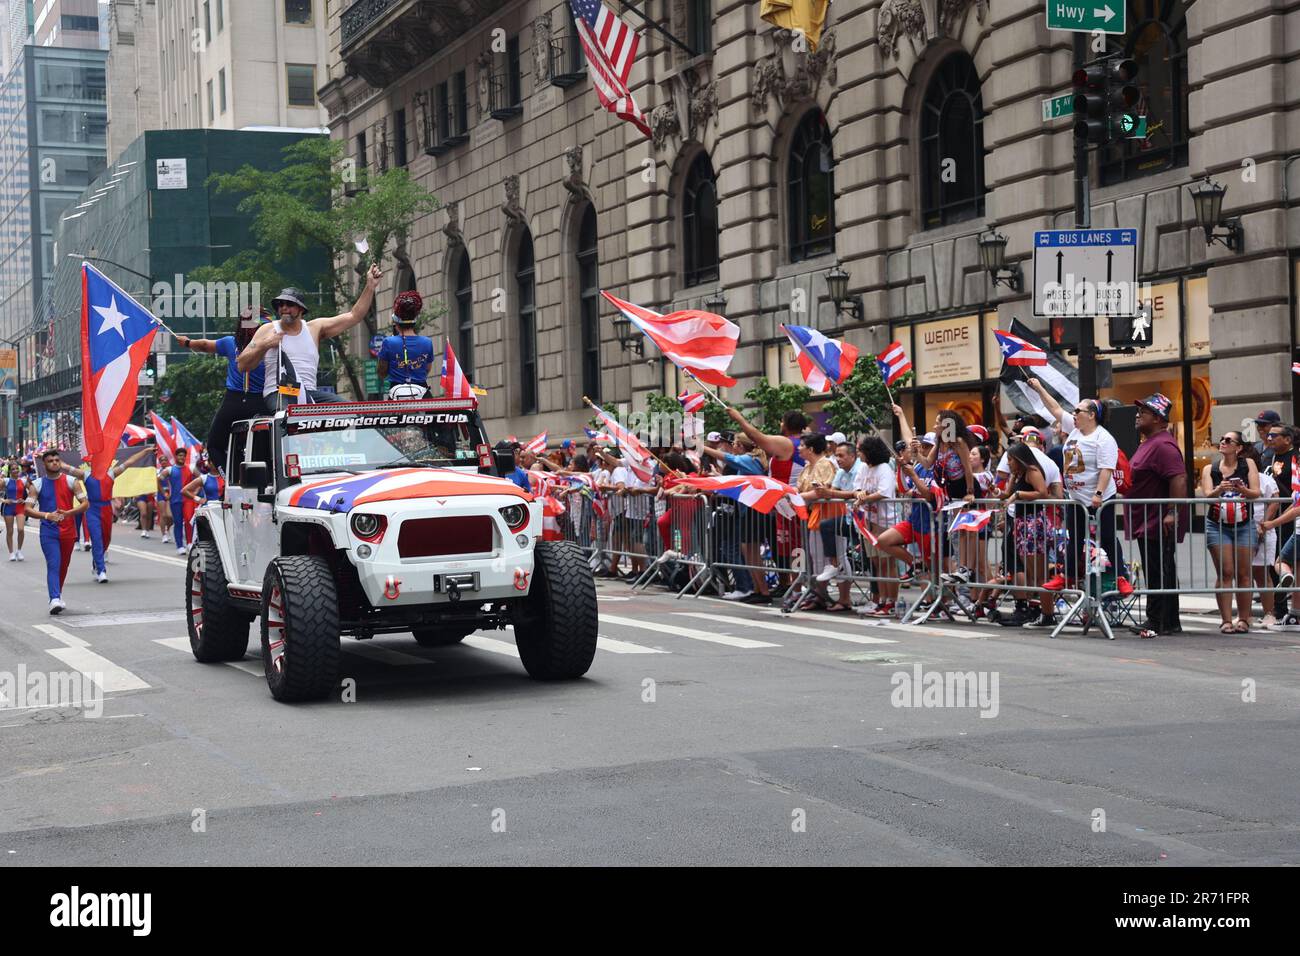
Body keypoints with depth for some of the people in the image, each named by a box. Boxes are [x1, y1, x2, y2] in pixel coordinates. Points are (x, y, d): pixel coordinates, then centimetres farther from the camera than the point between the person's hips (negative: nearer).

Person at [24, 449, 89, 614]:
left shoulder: (71, 481, 2)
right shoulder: (37, 485, 0)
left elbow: (85, 503, 0)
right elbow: (28, 509, -4)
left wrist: (68, 513, -17)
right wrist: (47, 515, -21)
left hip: (68, 530, 2)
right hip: (48, 531, -2)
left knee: (63, 566, 14)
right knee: (53, 564, -17)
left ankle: (57, 596, 32)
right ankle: (55, 599, -27)